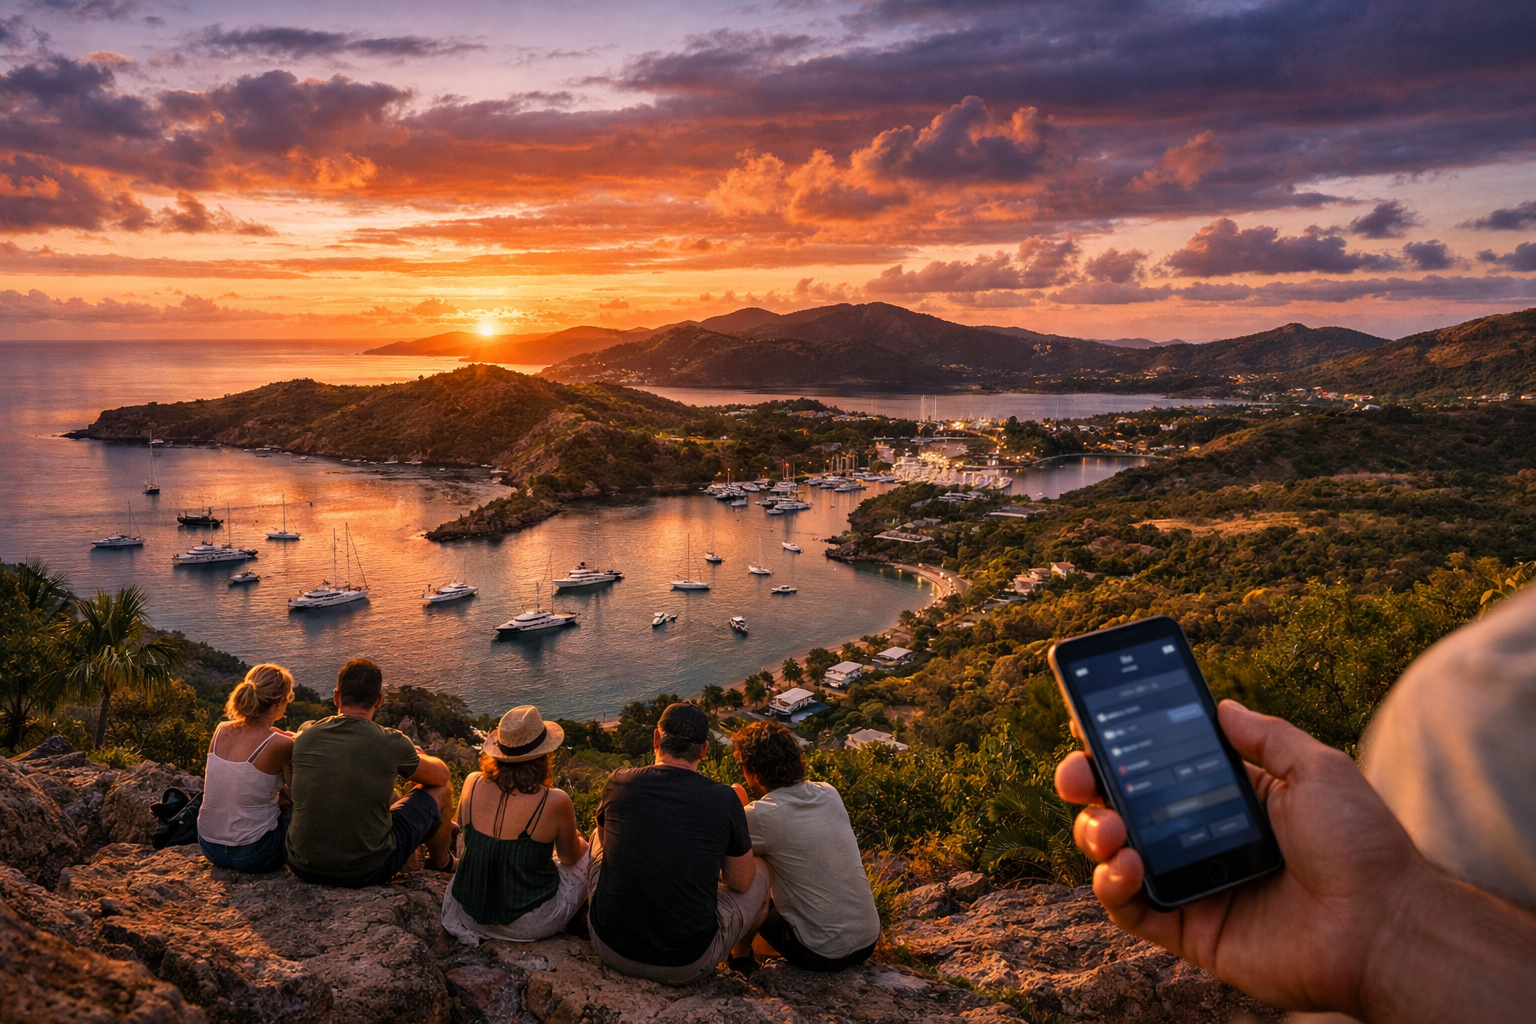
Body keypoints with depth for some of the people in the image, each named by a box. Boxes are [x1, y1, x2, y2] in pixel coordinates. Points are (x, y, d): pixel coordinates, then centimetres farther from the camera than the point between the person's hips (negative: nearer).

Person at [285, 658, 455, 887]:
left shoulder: (306, 735, -4)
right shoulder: (392, 743, -15)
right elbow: (441, 775, 5)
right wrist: (417, 757, 28)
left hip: (303, 867, 4)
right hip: (365, 873, -4)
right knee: (440, 791, 14)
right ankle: (441, 862, 43)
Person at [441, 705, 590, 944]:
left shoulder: (472, 785, -13)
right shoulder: (555, 802, -24)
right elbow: (570, 856, -1)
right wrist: (574, 835, 19)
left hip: (469, 914, 4)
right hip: (529, 924, -4)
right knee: (589, 854, 20)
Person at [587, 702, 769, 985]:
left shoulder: (619, 782, -8)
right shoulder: (724, 800, -14)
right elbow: (741, 883, 1)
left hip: (610, 949, 3)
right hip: (687, 966, -2)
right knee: (760, 870, 22)